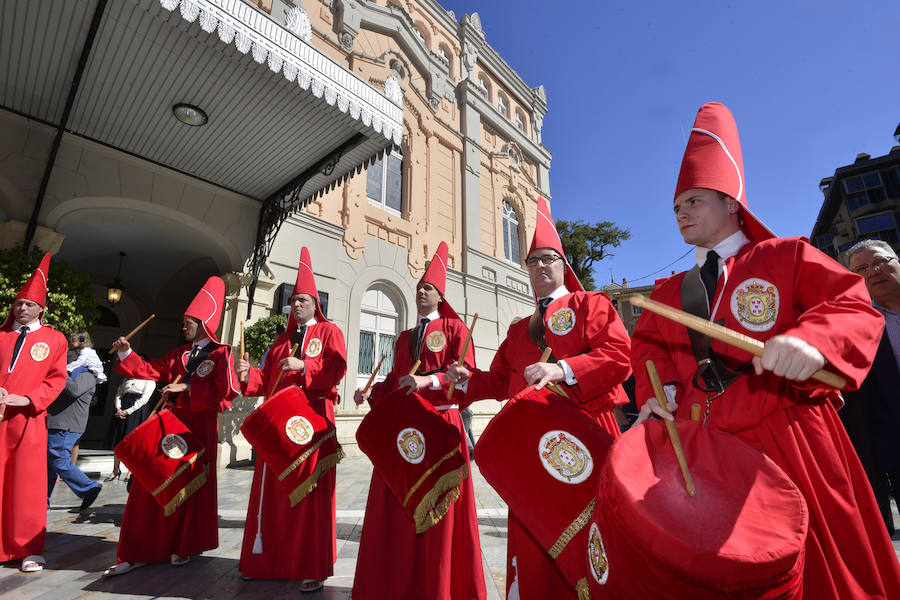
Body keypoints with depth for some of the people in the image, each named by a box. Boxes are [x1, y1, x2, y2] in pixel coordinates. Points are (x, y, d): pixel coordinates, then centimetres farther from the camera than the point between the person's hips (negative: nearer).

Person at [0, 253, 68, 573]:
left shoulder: (54, 339, 5)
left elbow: (56, 379, 1)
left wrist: (27, 399, -13)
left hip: (28, 419, -2)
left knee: (28, 484, 1)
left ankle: (29, 550, 10)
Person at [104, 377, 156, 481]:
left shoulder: (150, 380, 0)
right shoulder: (128, 377, 18)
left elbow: (144, 399, -8)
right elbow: (119, 392, 12)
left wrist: (127, 411, -14)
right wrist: (118, 408, -4)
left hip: (137, 411, -5)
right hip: (122, 410, 5)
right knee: (118, 441, 5)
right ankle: (116, 470, 17)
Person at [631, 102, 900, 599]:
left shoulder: (785, 257, 2)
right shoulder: (667, 293, 12)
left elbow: (857, 309, -8)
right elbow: (647, 346, 9)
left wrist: (811, 339, -29)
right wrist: (658, 391, -10)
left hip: (792, 443, -3)